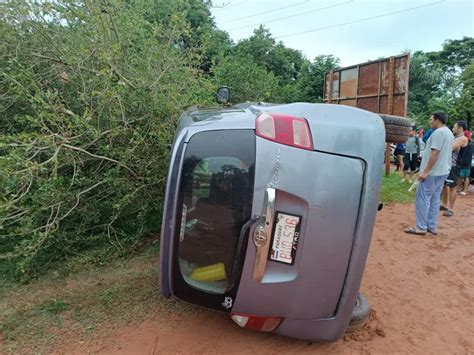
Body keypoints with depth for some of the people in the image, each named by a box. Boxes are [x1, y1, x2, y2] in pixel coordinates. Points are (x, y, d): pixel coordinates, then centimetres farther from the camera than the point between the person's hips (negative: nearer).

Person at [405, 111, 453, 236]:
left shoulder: (438, 132, -16)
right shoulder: (449, 132, 16)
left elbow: (435, 153, -23)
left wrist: (426, 171, -22)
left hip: (433, 172, -10)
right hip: (442, 171, 10)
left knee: (423, 198, -5)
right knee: (434, 199, 13)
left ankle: (421, 227, -2)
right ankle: (432, 226, 18)